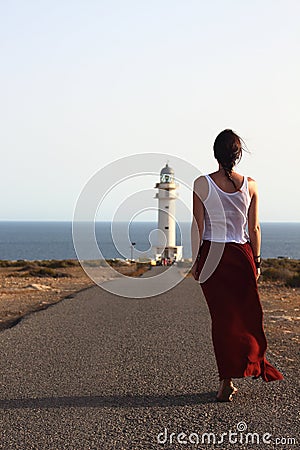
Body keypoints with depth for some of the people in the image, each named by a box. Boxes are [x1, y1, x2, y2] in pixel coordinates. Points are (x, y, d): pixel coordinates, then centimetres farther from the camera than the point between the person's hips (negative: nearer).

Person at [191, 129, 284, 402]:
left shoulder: (202, 184, -7)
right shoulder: (250, 185, -3)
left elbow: (198, 227, -4)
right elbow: (254, 229, 1)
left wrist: (195, 262, 4)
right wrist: (256, 262, 11)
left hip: (211, 256, 0)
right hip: (241, 256, 0)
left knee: (221, 318, 5)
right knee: (246, 314, 14)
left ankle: (227, 383, 7)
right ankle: (251, 366, 18)